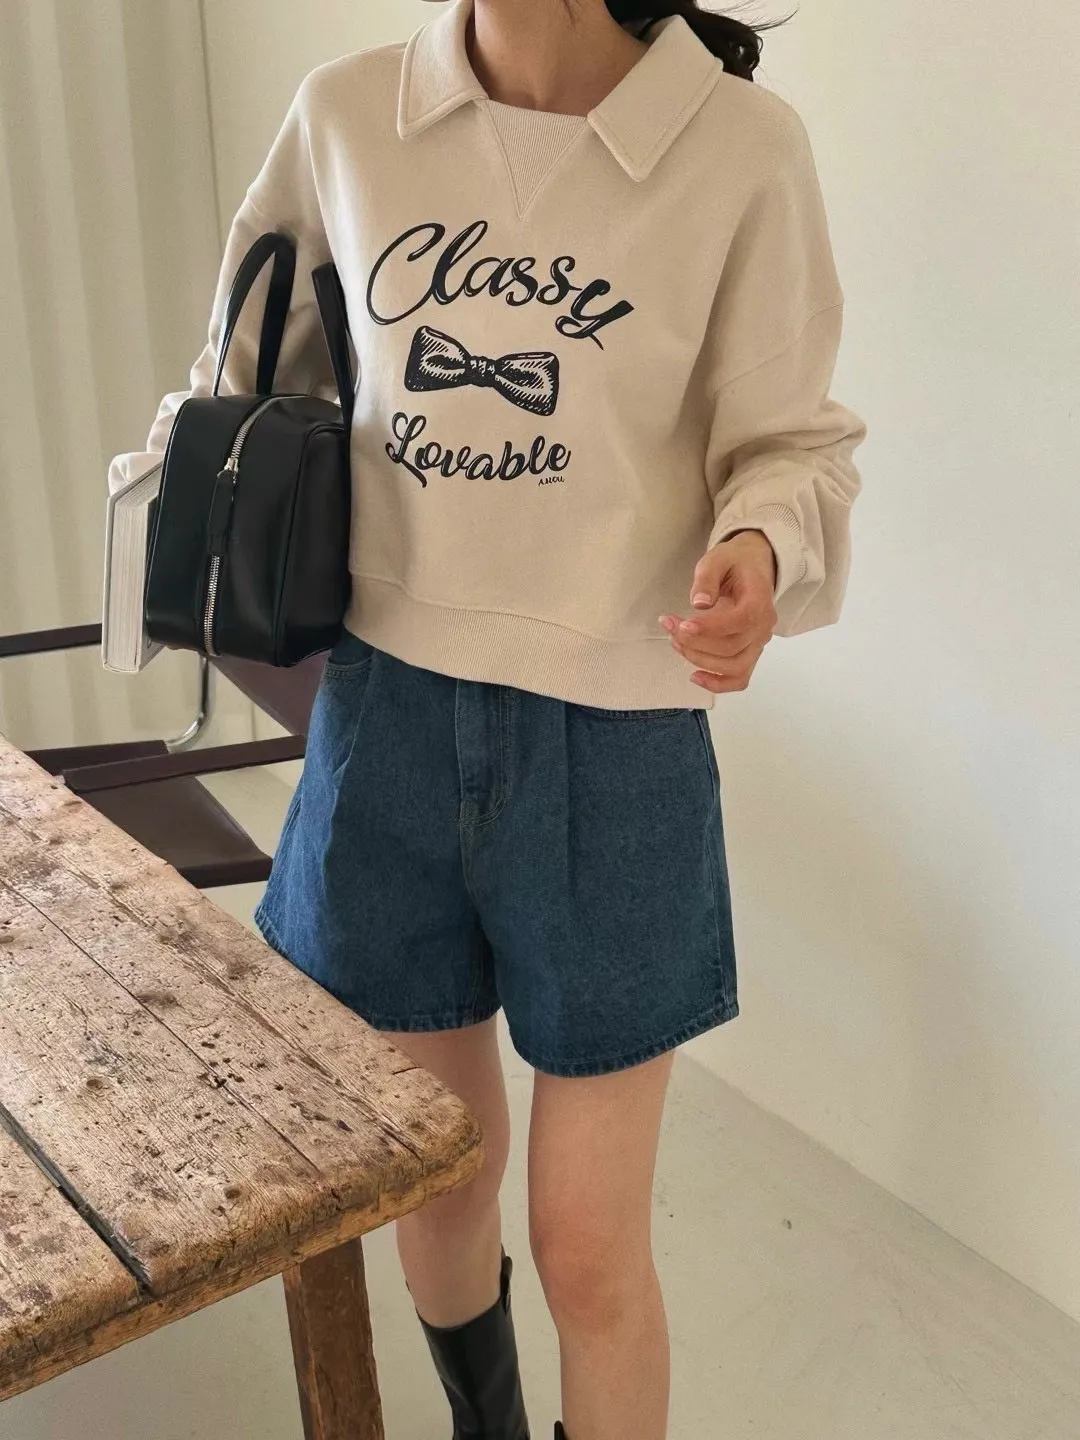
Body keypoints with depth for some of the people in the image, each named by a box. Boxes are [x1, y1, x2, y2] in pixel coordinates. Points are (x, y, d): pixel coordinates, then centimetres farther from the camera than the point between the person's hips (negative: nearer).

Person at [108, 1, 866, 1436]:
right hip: (385, 715, 3)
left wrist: (761, 553, -23)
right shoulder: (343, 117, 0)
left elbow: (790, 441, -3)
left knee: (591, 1253, 6)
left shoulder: (742, 148, -9)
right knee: (432, 1178, 20)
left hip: (612, 743, -3)